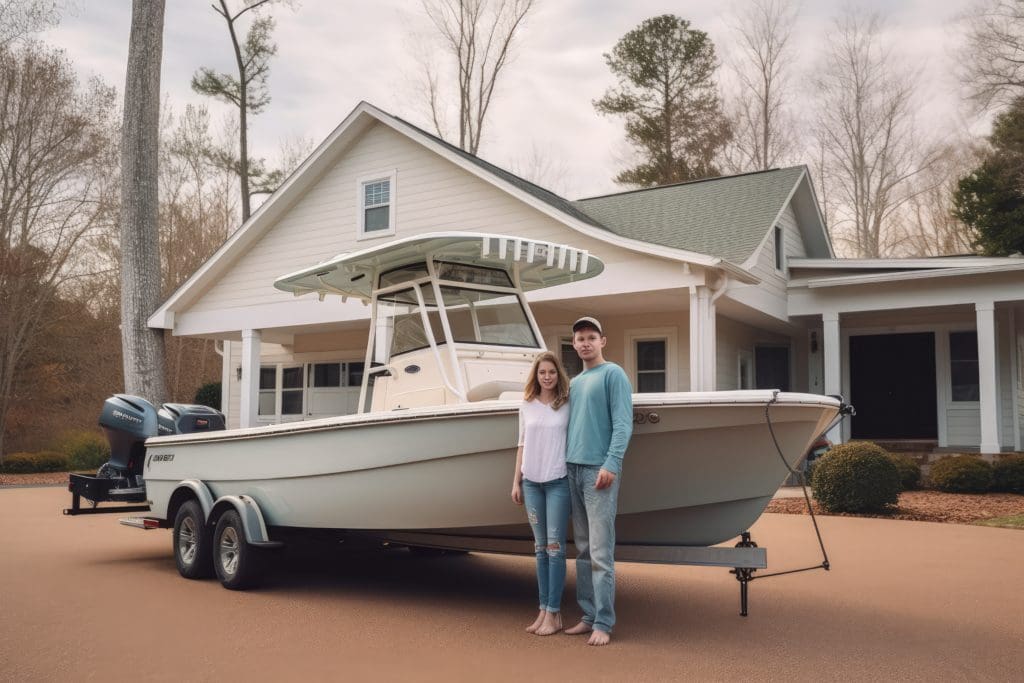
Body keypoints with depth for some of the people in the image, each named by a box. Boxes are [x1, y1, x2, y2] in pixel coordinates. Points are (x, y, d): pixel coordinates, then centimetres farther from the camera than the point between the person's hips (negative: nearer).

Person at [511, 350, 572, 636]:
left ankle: (554, 613, 2)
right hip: (531, 482, 4)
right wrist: (516, 481, 10)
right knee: (540, 548, 9)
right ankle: (544, 609, 15)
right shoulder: (526, 406, 8)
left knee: (555, 546, -4)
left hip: (558, 481, -4)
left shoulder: (568, 405, -2)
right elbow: (522, 445, 12)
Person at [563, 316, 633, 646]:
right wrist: (565, 462, 13)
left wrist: (611, 464, -18)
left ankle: (603, 623, -3)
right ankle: (589, 615, 15)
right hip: (573, 469, 7)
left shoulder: (613, 375, -2)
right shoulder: (574, 382, 20)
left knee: (600, 551, -8)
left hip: (599, 470, -7)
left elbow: (623, 424, -9)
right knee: (583, 549, 9)